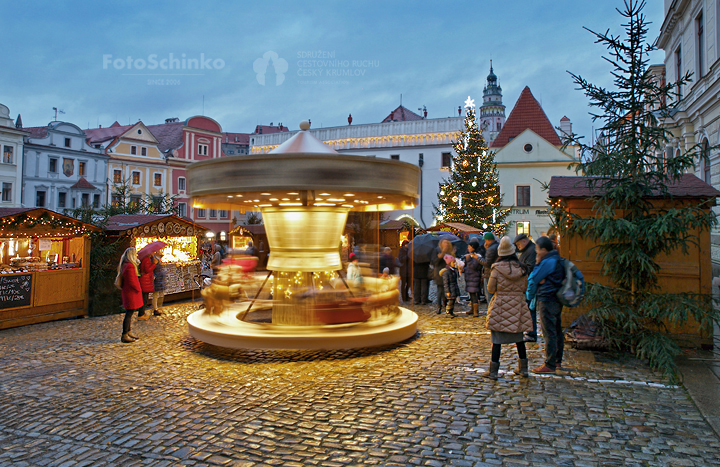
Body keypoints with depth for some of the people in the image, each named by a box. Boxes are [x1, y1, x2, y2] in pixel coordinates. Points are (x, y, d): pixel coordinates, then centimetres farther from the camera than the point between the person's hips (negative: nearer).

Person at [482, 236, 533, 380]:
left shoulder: (497, 268, -11)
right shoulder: (522, 268, 0)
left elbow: (490, 288, -7)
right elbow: (525, 288, 8)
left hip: (500, 306, -3)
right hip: (518, 306, 3)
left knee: (497, 338, 2)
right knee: (519, 337, 16)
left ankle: (493, 371, 5)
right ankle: (523, 369, 26)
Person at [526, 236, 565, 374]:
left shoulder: (548, 262, -18)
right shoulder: (556, 260, 13)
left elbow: (533, 279, -13)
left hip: (547, 301, -10)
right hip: (556, 300, 10)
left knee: (549, 333, -6)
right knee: (557, 331, 16)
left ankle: (549, 365, -1)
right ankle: (557, 360, 28)